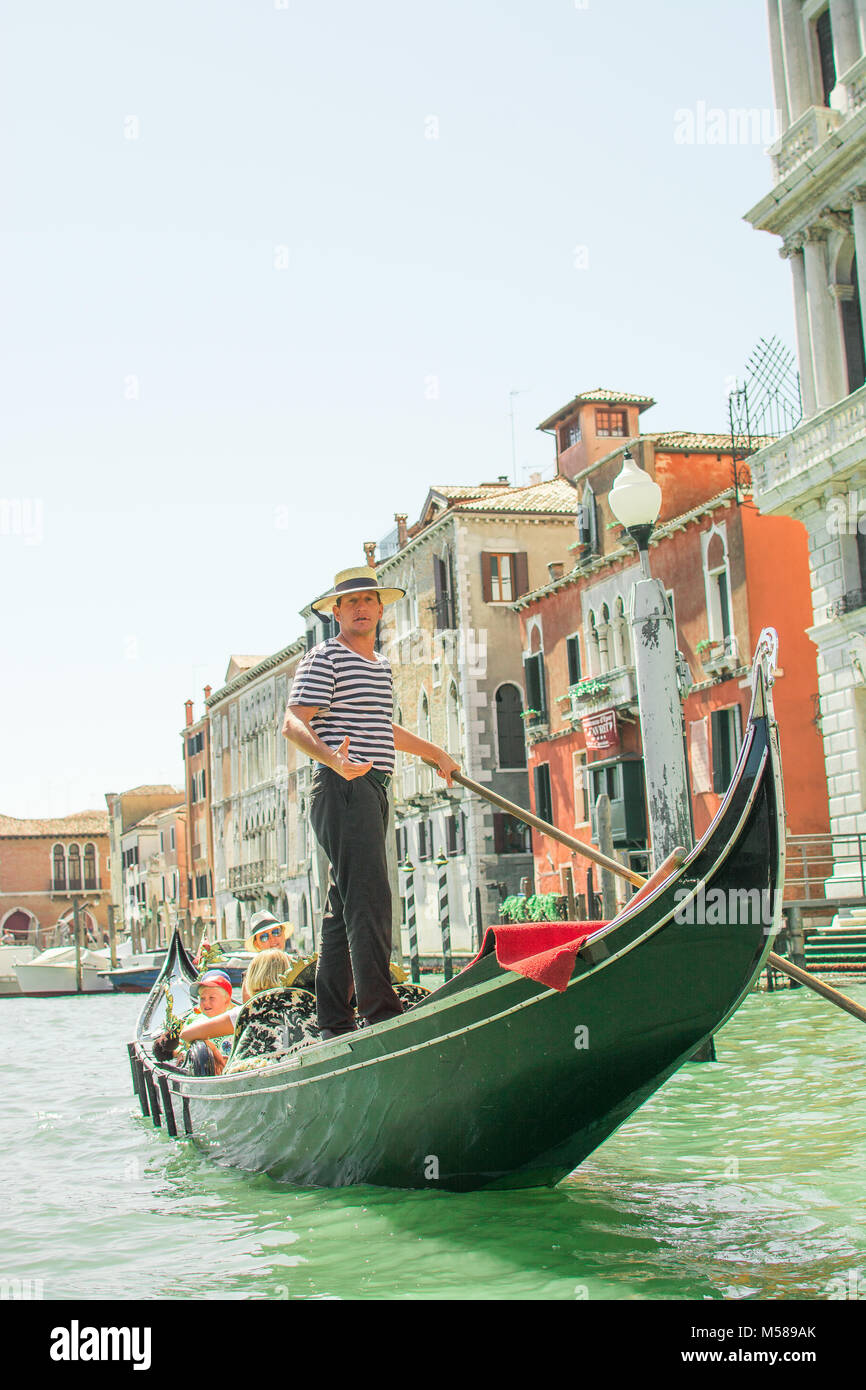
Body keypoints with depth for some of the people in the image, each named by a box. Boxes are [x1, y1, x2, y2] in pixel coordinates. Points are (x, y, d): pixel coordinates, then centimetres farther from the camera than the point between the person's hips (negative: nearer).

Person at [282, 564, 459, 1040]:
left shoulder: (381, 665, 22)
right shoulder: (324, 659, -5)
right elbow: (293, 723, -16)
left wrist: (435, 754, 44)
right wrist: (333, 759, -33)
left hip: (373, 791, 9)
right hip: (342, 789, -9)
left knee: (344, 907, 10)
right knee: (368, 898, -17)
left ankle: (333, 1022, 14)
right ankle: (380, 1015, -19)